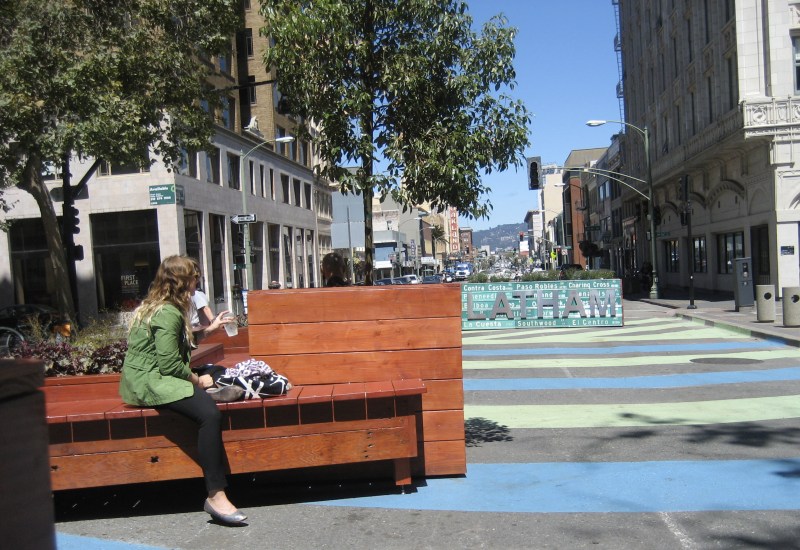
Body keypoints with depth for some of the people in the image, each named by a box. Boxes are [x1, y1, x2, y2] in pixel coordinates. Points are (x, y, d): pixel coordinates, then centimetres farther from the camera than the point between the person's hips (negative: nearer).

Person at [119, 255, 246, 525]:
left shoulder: (157, 306, 17)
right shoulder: (167, 313, -16)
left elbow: (180, 342, 27)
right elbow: (169, 364, -21)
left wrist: (210, 328, 30)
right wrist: (196, 380, -8)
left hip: (153, 376, 11)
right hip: (150, 382, -11)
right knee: (210, 413, -29)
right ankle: (215, 495, -26)